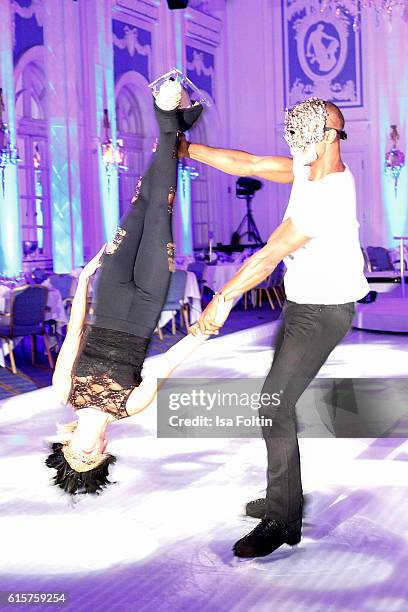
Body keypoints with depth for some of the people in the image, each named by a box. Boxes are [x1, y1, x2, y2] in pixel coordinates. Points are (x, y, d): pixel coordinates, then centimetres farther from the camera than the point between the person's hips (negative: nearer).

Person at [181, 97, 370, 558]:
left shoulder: (326, 196, -26)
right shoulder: (309, 169, 3)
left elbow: (267, 258, -23)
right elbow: (248, 164, 10)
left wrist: (221, 300, -15)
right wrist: (188, 149, 10)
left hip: (323, 314, -10)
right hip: (301, 303, 10)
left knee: (274, 407, -14)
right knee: (279, 400, 14)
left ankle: (282, 522, -5)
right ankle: (285, 499, 27)